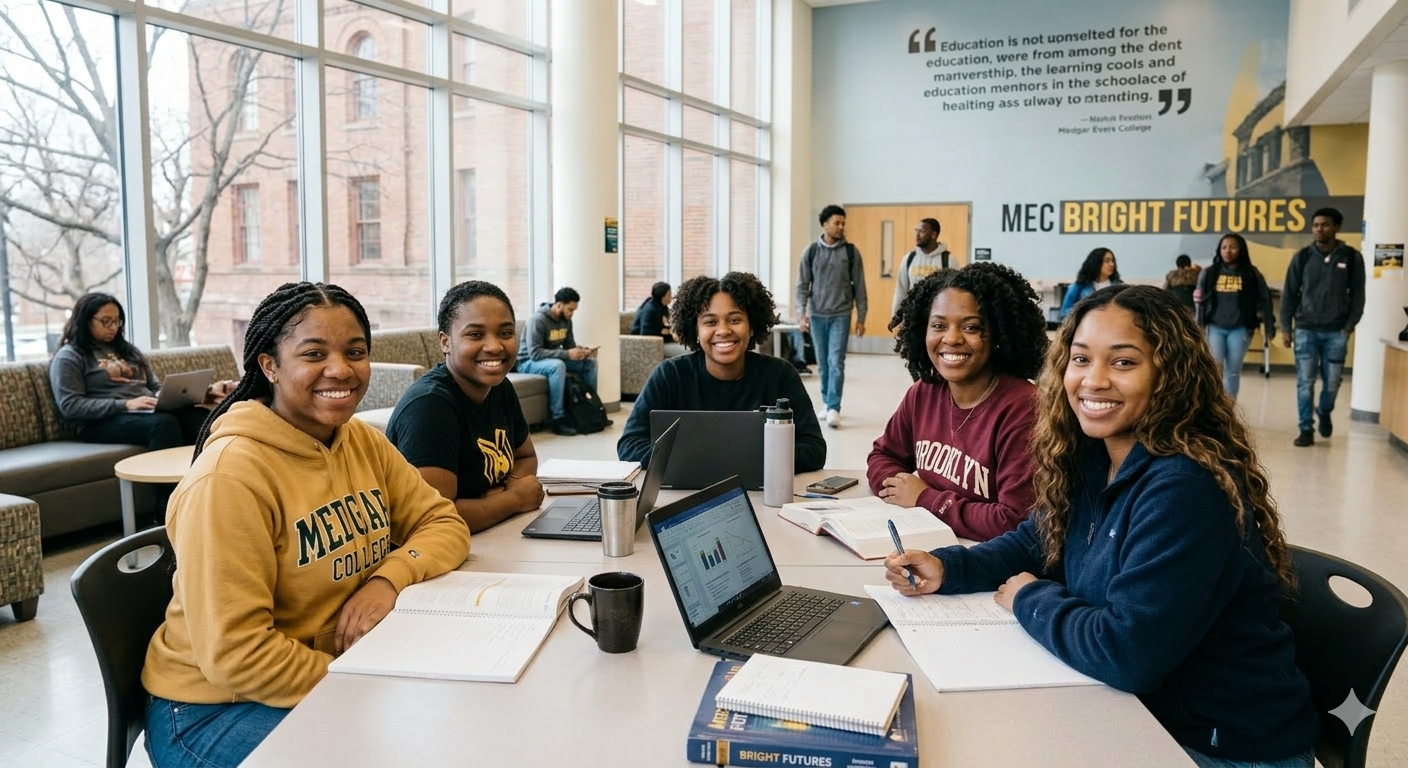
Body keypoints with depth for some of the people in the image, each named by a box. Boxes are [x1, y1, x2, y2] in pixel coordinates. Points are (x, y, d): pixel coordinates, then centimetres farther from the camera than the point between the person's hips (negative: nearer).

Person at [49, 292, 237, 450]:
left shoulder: (128, 350, 28)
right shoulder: (69, 357, 7)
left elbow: (156, 388, 25)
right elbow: (69, 406, -6)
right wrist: (126, 404, -16)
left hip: (149, 413, 5)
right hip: (104, 422, -5)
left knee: (199, 415, -32)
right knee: (164, 423, -40)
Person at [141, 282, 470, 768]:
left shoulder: (363, 442, 0)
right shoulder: (231, 473, -22)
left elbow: (445, 523, 2)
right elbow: (234, 656, -23)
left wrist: (389, 577, -17)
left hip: (340, 670, 7)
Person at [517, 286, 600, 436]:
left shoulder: (566, 320, 0)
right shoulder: (538, 320, -24)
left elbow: (570, 345, 9)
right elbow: (535, 353, -31)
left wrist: (582, 351, -15)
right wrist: (566, 354, -35)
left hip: (554, 360, 8)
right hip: (529, 362, -8)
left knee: (590, 363, -4)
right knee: (558, 365, -38)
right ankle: (558, 420, -35)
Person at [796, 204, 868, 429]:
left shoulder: (851, 252, 0)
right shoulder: (811, 252, 2)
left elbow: (859, 287, 2)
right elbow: (802, 286, 2)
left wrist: (861, 318, 0)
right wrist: (801, 314, -8)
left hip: (841, 315, -2)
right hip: (817, 315, 2)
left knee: (836, 362, -10)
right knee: (823, 363, 10)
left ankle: (834, 409, -10)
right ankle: (827, 403, 23)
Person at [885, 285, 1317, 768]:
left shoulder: (1184, 491, -28)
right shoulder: (1092, 457, -2)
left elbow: (1125, 653, -30)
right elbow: (1037, 543, 10)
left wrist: (1029, 600, -14)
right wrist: (946, 568, -7)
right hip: (1146, 711, 7)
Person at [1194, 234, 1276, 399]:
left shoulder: (1251, 274, 2)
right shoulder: (1210, 273, 4)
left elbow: (1263, 301, 5)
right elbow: (1202, 298, 12)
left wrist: (1269, 327, 3)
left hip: (1239, 329, 0)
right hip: (1215, 328, 0)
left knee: (1233, 372, 7)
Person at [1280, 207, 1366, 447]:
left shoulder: (1351, 258, 2)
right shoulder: (1302, 257, 3)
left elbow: (1358, 295, 3)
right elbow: (1289, 293, 5)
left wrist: (1349, 327, -5)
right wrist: (1285, 327, -1)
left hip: (1336, 332, 0)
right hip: (1305, 329, 0)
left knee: (1332, 382, 5)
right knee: (1305, 382, -2)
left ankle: (1324, 414, 34)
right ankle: (1306, 429, 7)